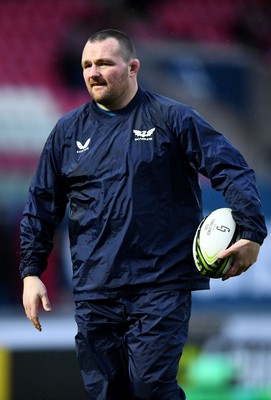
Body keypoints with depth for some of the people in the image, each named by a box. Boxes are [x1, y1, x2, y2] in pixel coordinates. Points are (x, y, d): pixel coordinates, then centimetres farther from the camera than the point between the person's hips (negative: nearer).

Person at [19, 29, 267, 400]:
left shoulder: (173, 118, 1)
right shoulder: (68, 131, 13)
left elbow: (234, 171, -3)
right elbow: (41, 206, 17)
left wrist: (252, 233, -15)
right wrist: (31, 272, 10)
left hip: (162, 287, -4)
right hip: (94, 292, 4)